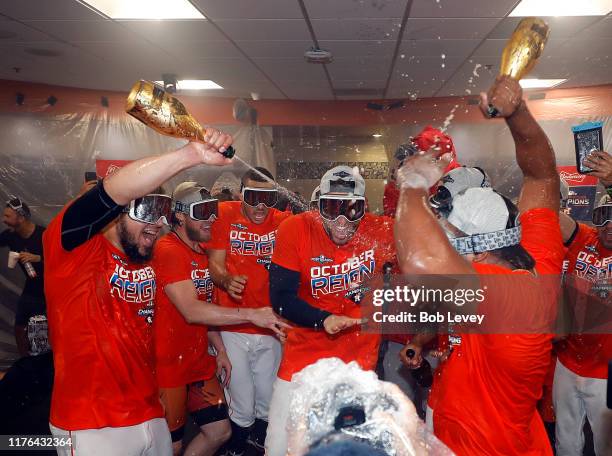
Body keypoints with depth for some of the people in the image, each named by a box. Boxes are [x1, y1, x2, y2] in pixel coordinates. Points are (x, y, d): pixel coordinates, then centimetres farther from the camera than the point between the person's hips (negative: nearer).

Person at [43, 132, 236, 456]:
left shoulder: (151, 262, 8)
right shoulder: (73, 247, -13)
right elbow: (112, 192, -31)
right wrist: (190, 155, -39)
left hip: (150, 416, 7)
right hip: (91, 426, -7)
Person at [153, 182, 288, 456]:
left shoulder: (200, 251, 10)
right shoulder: (168, 251, -18)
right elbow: (191, 310, -27)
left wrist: (220, 350, 12)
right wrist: (251, 315, -29)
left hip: (199, 361, 8)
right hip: (168, 365, -8)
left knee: (219, 431, 12)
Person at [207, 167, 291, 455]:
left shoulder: (282, 222, -1)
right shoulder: (225, 215, -4)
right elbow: (215, 264, -4)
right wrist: (226, 279, -25)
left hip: (270, 329, 2)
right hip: (234, 328, -2)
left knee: (268, 400, 15)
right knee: (242, 405, 6)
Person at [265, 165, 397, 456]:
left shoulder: (381, 231, -10)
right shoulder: (296, 230, -12)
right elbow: (281, 298, -11)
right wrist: (323, 320, -24)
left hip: (360, 359, 1)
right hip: (304, 354, 0)